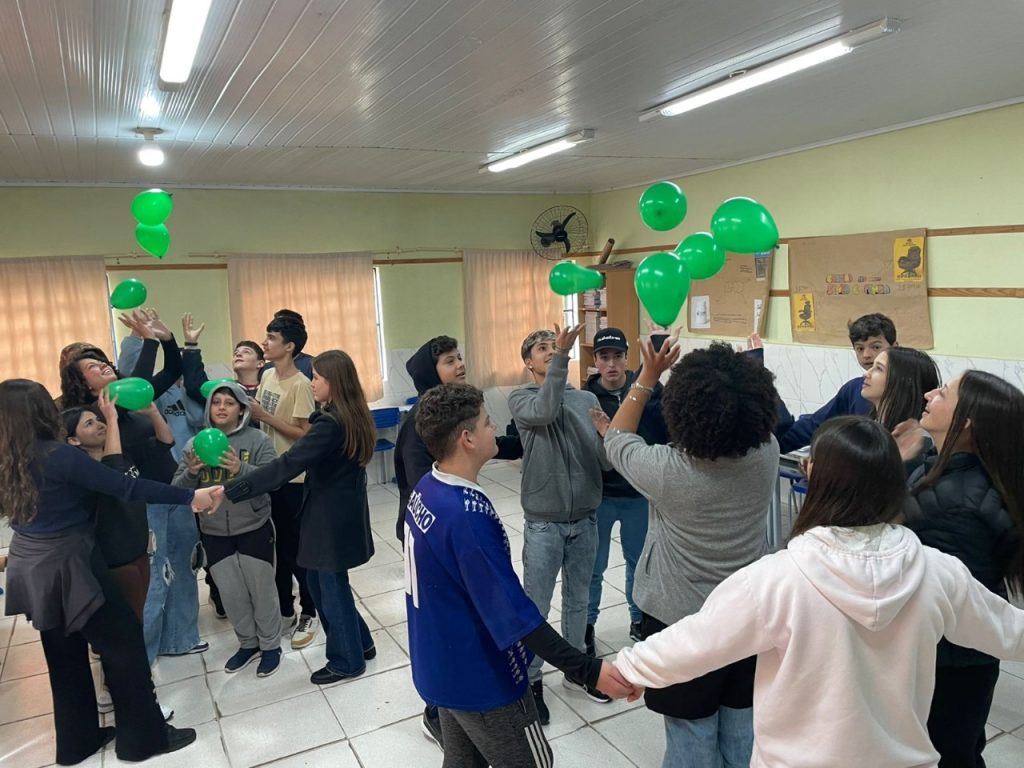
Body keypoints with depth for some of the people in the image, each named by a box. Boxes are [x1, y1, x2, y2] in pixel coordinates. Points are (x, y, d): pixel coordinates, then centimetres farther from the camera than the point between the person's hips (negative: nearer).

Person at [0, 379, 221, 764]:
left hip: (32, 568, 8)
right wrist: (190, 496, -23)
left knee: (64, 657, 20)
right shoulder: (58, 456, -22)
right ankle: (144, 737, 16)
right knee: (124, 643, 5)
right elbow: (125, 486, -24)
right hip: (68, 567, -8)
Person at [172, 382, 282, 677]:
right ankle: (248, 643, 34)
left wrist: (241, 469, -34)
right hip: (214, 533, 3)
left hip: (254, 529, -3)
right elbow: (178, 488, 0)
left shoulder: (258, 440, -8)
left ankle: (270, 645, 26)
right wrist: (191, 473, -22)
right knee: (231, 594, 14)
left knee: (262, 590, 8)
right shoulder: (195, 444, 2)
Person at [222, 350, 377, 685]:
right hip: (342, 514, 9)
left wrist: (226, 491, -31)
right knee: (322, 584, 21)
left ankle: (348, 661, 26)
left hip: (331, 519, -9)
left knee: (332, 588, 8)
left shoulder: (331, 424, -24)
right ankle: (360, 643, 34)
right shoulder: (351, 418, 5)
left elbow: (284, 467, -30)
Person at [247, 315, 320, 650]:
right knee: (280, 546, 17)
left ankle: (308, 614, 21)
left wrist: (264, 416, -21)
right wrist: (247, 407, -3)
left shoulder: (301, 385, -18)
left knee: (297, 548, 4)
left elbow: (305, 434, -21)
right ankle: (285, 611, 32)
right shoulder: (267, 376, 6)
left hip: (293, 479, -7)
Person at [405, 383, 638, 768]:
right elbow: (514, 614, -32)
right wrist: (589, 670, -32)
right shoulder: (467, 516, -32)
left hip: (441, 667, 8)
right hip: (479, 678, -8)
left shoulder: (425, 490, -4)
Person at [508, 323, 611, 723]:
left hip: (585, 520, 4)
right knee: (536, 607, 8)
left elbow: (605, 459, 1)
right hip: (543, 524, -4)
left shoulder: (588, 399, 3)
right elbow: (544, 411, -30)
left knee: (578, 601, 20)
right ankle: (531, 679, 28)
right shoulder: (521, 399, -7)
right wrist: (562, 356, -36)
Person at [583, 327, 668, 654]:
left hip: (640, 494, 1)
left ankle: (639, 620, 40)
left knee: (639, 562, 19)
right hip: (599, 495, -1)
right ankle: (586, 625, 32)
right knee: (593, 566, 12)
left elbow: (667, 435, -12)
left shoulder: (650, 390, -8)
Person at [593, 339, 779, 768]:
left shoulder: (666, 471, -26)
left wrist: (648, 376, -2)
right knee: (743, 729, 22)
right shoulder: (767, 453, -15)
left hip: (681, 621, -4)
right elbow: (746, 419, 9)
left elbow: (617, 438, -5)